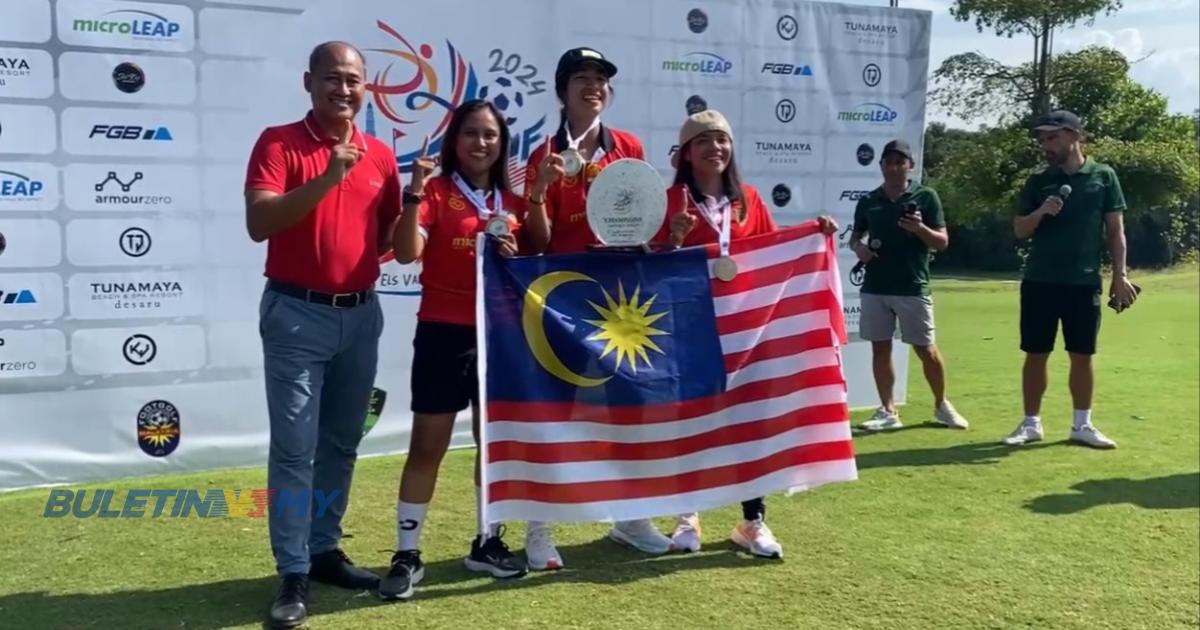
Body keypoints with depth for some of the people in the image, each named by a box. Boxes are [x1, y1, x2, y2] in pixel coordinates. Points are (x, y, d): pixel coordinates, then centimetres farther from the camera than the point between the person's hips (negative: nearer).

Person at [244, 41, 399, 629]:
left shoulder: (380, 155, 9)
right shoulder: (278, 143, -5)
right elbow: (259, 223, -18)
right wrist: (328, 178, -26)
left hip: (361, 314, 5)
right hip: (296, 314, -5)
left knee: (342, 444, 12)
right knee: (294, 448, -3)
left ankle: (325, 550, 26)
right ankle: (293, 575, 4)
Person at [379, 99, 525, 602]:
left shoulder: (512, 201, 11)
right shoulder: (436, 192, -4)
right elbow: (406, 253, -18)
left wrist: (516, 257, -4)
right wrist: (414, 192, -28)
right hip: (443, 332, -5)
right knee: (428, 444, 0)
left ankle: (488, 542, 26)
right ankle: (407, 554, 9)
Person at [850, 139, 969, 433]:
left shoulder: (926, 197, 0)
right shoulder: (869, 201, 7)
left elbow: (942, 242, -1)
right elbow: (855, 235, 17)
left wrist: (920, 228, -20)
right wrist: (858, 247, -6)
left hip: (913, 288, -3)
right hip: (874, 287, 3)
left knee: (926, 349, 4)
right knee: (880, 348, 5)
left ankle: (941, 405, 24)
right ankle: (888, 411, 14)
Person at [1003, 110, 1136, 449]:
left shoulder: (1103, 177, 2)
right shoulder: (1038, 181, 5)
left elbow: (1115, 230, 4)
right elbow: (1019, 230, 5)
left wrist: (1120, 275, -2)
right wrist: (1040, 212, -15)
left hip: (1084, 282, -1)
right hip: (1039, 281, 1)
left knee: (1082, 355, 6)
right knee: (1035, 354, 4)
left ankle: (1082, 425, 17)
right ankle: (1031, 423, 14)